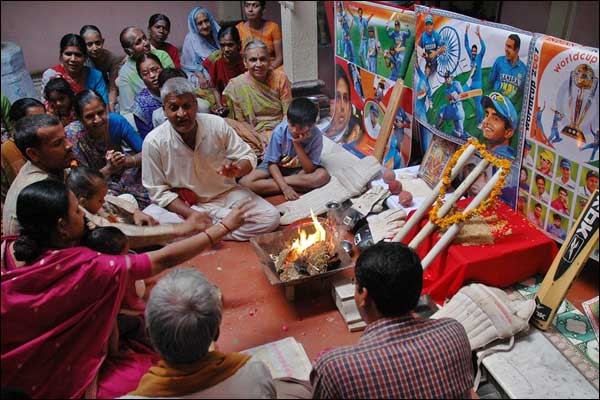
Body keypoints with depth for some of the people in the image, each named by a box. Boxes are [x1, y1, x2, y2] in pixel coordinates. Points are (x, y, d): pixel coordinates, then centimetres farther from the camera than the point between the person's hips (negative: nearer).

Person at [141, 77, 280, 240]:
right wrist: (192, 215, -23)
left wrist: (236, 170, -27)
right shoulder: (153, 142, -14)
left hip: (226, 193, 1)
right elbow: (158, 191, -9)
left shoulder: (217, 125, -11)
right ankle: (229, 215, -13)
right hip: (184, 205, -1)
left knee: (271, 218, -17)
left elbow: (247, 157, -1)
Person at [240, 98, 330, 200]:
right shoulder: (279, 131, -24)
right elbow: (272, 163, -17)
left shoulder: (316, 135, -24)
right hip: (277, 167, 0)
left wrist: (297, 144, -33)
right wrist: (284, 187, -30)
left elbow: (309, 170, -24)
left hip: (299, 170, 0)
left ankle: (275, 181, -21)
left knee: (323, 175, -30)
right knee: (245, 182, -24)